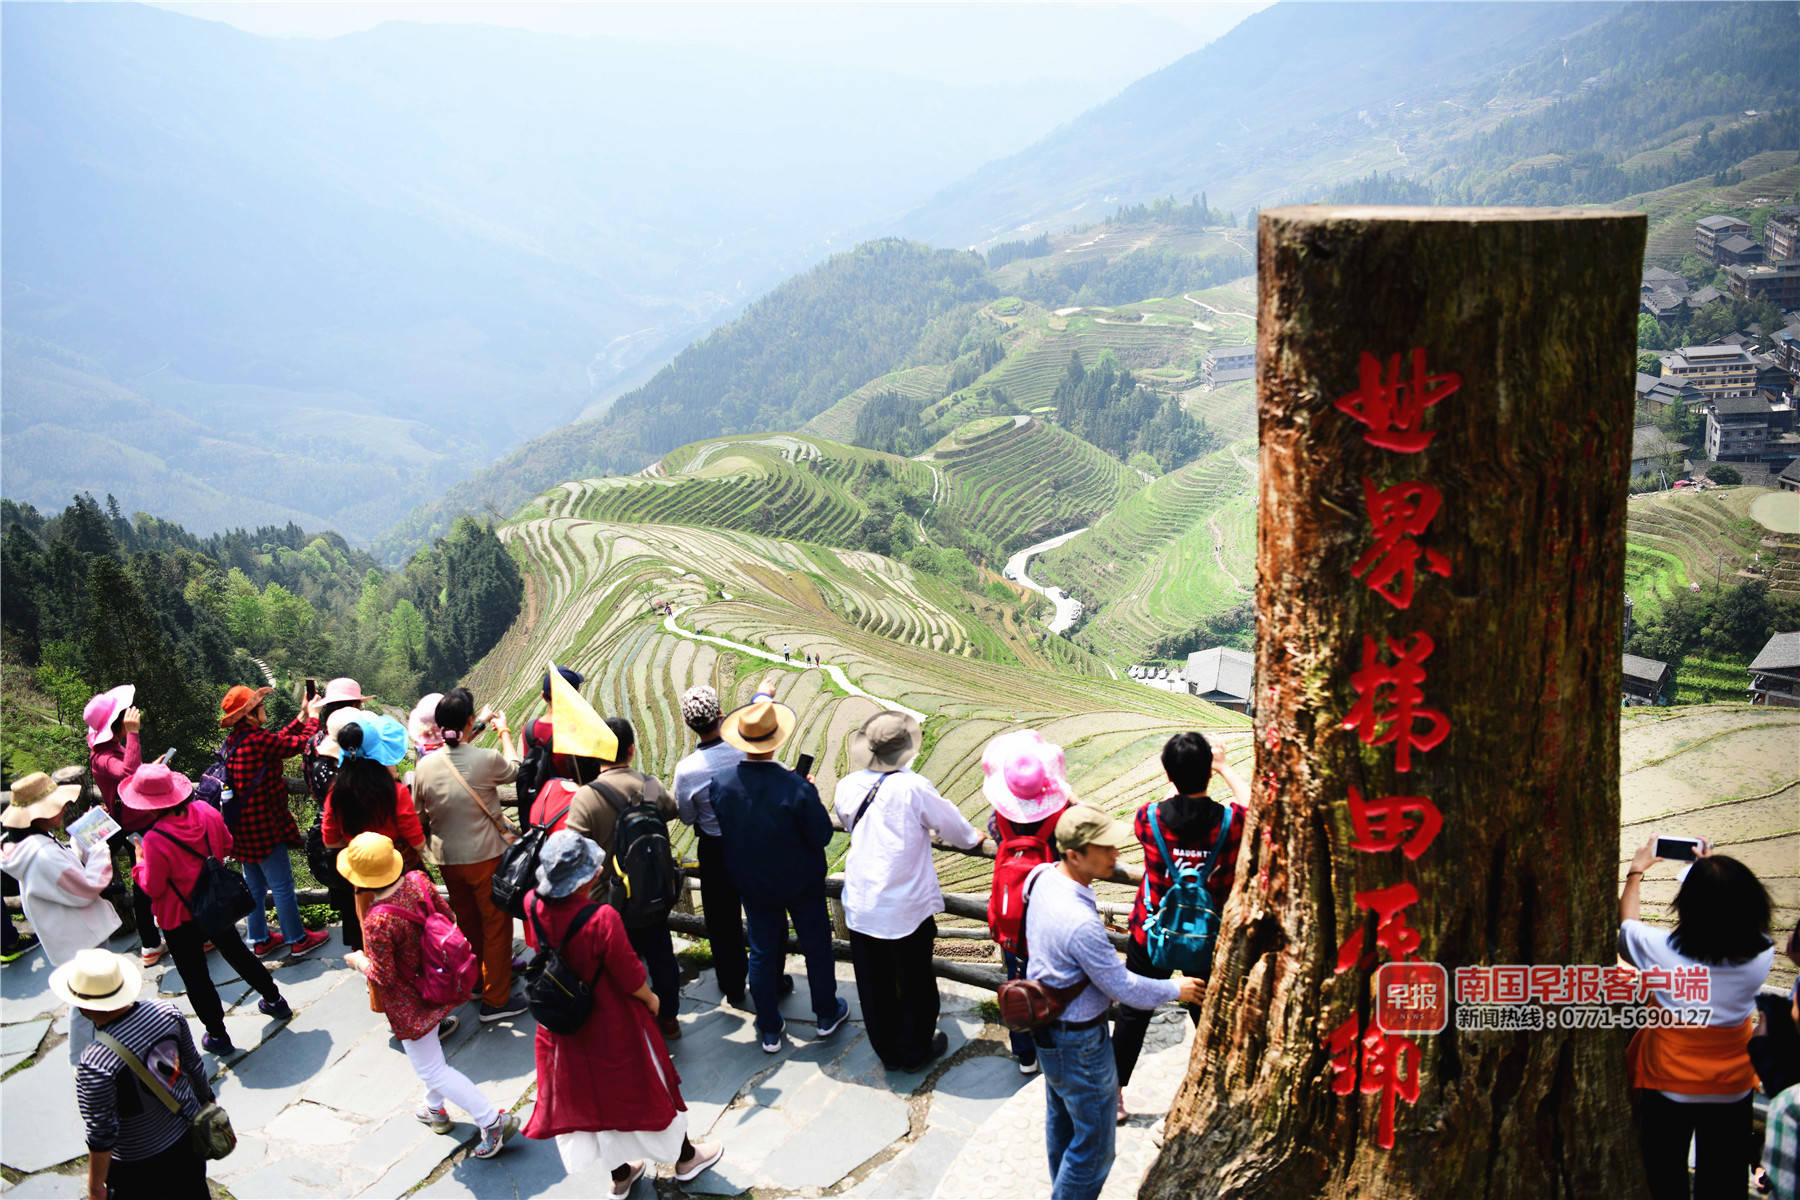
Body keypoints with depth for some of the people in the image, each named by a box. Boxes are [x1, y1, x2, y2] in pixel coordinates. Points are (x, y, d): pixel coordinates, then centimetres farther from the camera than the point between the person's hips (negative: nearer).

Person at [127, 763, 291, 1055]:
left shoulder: (155, 839, -30)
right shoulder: (205, 811, -13)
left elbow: (153, 888, -18)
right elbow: (226, 845, 4)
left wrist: (140, 863, -4)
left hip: (180, 919, -6)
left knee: (195, 976, 11)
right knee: (237, 952, 26)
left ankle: (217, 1035, 21)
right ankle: (274, 1000, 39)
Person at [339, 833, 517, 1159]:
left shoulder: (377, 923, -36)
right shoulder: (417, 881, -17)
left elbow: (384, 978, -24)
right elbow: (447, 915, -1)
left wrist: (359, 961, -6)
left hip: (410, 1004, -8)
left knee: (431, 1070, 8)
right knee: (429, 1051, 31)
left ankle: (492, 1119, 10)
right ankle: (435, 1109, 52)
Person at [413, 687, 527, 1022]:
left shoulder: (425, 765, -9)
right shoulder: (487, 759, -20)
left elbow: (418, 813, 4)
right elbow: (514, 769, 3)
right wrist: (504, 733, 18)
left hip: (447, 858, 5)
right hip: (486, 856, -4)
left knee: (467, 921, 23)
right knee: (496, 925, 8)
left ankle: (478, 977, 42)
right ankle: (496, 999, 14)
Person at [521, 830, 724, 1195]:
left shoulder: (535, 906, -19)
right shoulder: (603, 918, -35)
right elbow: (631, 977, -22)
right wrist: (651, 999, -2)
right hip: (613, 1026, -5)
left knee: (588, 1094, 23)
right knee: (643, 1087, 18)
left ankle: (620, 1173, 44)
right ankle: (685, 1158, 41)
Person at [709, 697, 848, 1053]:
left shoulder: (720, 783, -21)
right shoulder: (796, 789, -31)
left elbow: (725, 828, -2)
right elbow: (822, 835, -20)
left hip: (752, 885, 3)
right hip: (801, 883, -3)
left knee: (762, 951, 19)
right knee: (816, 944, 20)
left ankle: (769, 1030, 32)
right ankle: (827, 1014, 38)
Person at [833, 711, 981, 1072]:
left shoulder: (848, 787, -5)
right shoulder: (913, 787, -19)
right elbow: (950, 823, -6)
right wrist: (973, 838, 17)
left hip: (861, 903, 4)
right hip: (908, 906, -4)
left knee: (874, 983, 17)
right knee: (915, 980, 16)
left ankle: (888, 1052, 32)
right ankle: (916, 1051, 30)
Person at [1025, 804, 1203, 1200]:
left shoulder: (1042, 877, -9)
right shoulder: (1081, 923, -36)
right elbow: (1124, 988, -23)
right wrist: (1174, 990, -5)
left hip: (1046, 1025, 10)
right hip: (1078, 1041, -10)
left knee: (1060, 1118, 29)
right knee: (1094, 1148, 8)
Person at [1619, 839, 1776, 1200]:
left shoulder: (1663, 951, -24)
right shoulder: (1762, 955, -18)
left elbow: (1626, 924, 0)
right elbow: (1736, 915, 7)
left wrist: (1635, 872, 13)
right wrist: (1712, 870, 18)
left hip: (1669, 1088, -2)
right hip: (1732, 1089, 2)